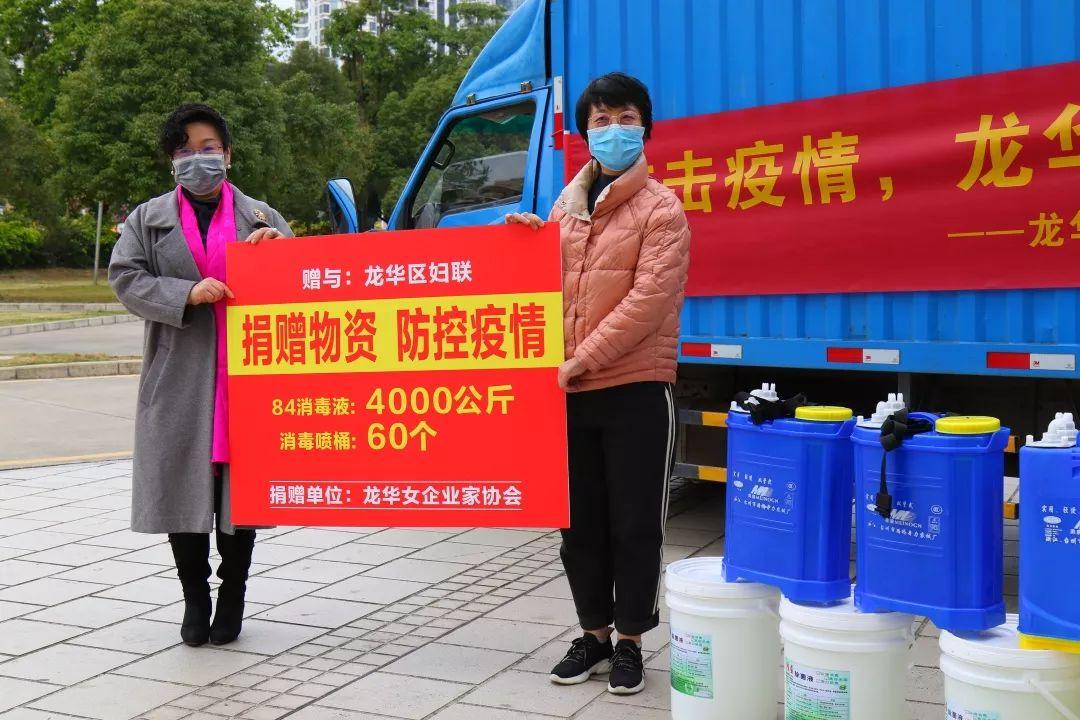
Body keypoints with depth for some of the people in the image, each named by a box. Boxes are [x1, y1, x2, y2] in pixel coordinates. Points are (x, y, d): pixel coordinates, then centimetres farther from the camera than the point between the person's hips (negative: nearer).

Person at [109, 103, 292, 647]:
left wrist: (277, 246, -9)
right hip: (178, 378, 0)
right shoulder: (148, 218, 11)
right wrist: (187, 293, -15)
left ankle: (232, 600, 19)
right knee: (183, 487, 2)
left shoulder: (260, 217, 12)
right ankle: (194, 598, 19)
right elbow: (124, 276, 0)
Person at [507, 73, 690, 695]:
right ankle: (594, 634, 27)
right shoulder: (566, 206, 14)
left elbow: (647, 301, -17)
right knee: (579, 522, 12)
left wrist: (579, 360, -19)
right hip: (571, 391, 6)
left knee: (634, 524, 4)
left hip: (636, 390, -6)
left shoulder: (661, 209, -6)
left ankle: (630, 641, 19)